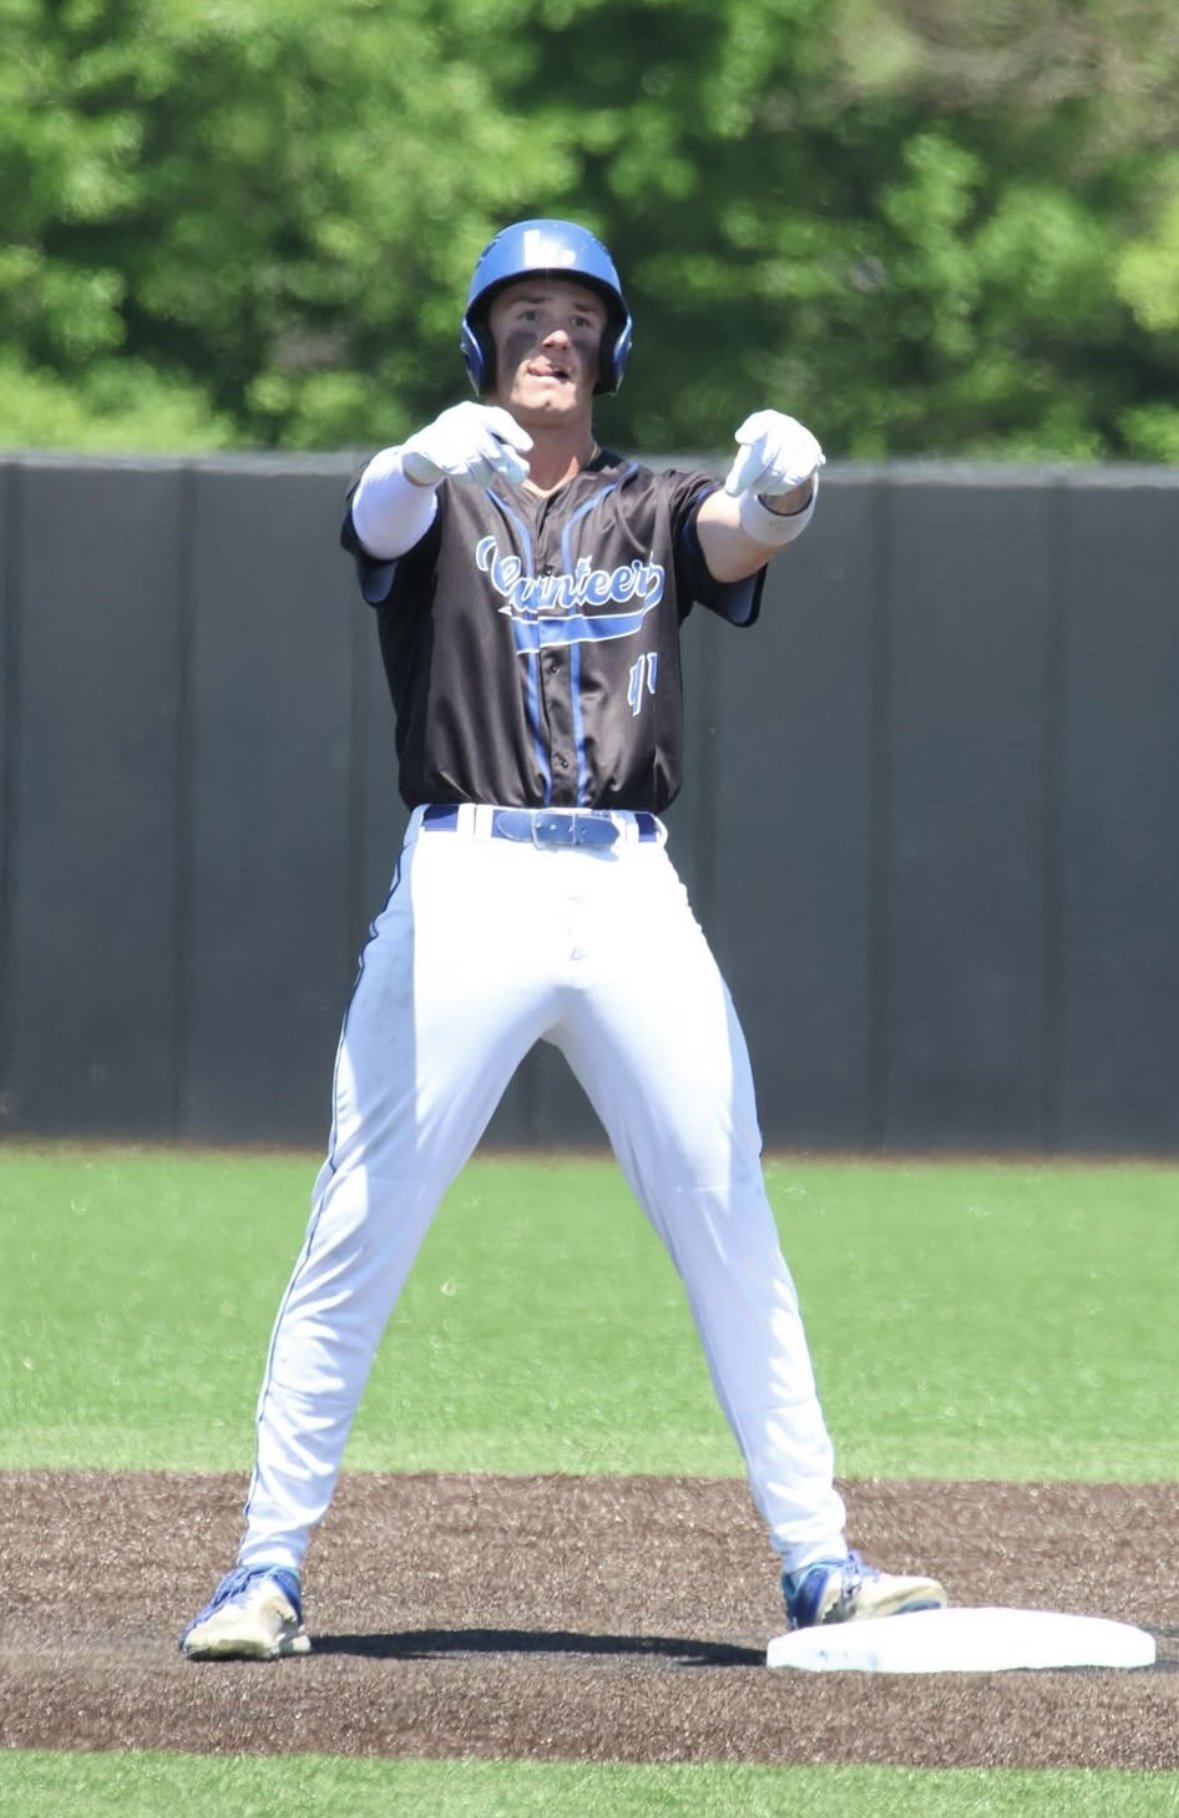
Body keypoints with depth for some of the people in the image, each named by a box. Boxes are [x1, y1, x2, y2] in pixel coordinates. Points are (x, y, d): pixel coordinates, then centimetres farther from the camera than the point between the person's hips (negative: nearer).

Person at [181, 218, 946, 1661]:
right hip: (464, 890, -2)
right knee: (356, 1244, -6)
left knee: (734, 1241, 2)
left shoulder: (652, 512, 16)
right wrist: (428, 458, -41)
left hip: (633, 895, 3)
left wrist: (781, 489, -33)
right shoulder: (433, 494, 9)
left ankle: (816, 1562, 7)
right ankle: (268, 1569, -2)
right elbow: (380, 508, -16)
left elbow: (742, 540, -7)